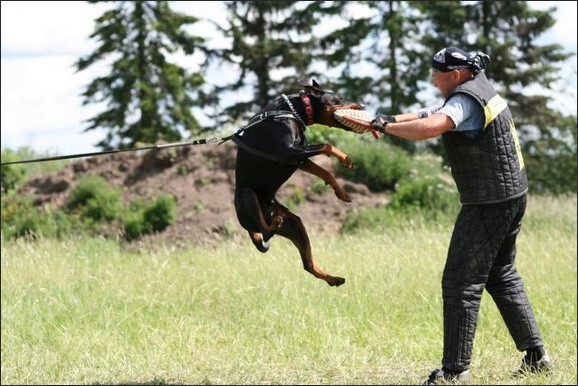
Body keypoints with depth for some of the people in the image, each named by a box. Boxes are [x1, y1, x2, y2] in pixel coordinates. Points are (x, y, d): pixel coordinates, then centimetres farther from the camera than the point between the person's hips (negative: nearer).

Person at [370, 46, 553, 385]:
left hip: (489, 204, -10)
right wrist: (392, 120, 5)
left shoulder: (467, 99, -19)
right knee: (503, 277, 20)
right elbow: (434, 113, 19)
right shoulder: (481, 88, 12)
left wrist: (385, 127, -22)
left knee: (462, 283, -6)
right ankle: (536, 357, 21)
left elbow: (429, 128, -36)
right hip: (512, 196, 10)